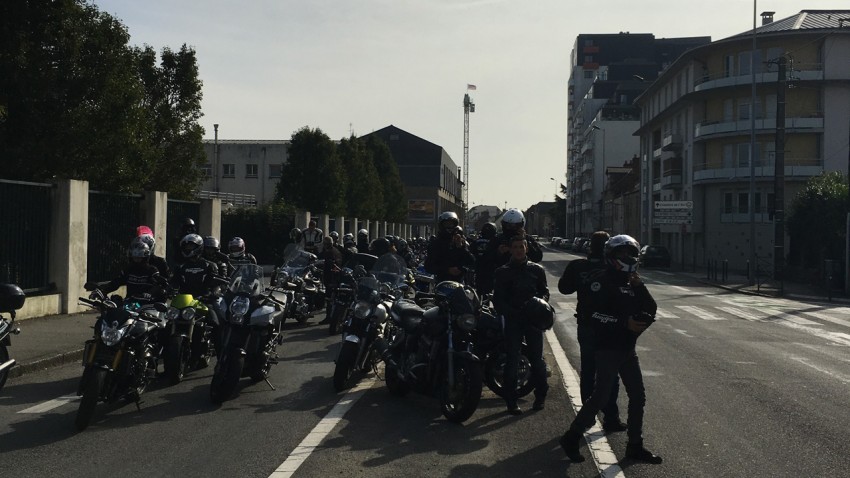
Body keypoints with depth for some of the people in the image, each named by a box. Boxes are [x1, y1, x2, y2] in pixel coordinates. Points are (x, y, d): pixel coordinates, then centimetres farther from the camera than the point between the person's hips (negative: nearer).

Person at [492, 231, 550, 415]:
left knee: (537, 359, 2)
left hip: (533, 318, 1)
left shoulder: (537, 270, 11)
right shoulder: (502, 272, 6)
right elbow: (498, 299, 2)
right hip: (512, 320, -1)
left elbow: (544, 291, 14)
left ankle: (540, 396, 18)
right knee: (512, 361, -1)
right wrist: (510, 312, -15)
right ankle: (511, 401, 6)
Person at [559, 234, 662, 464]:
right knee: (600, 396, -8)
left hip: (628, 349, 8)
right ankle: (571, 438, 6)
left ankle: (635, 446, 20)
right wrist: (624, 322, -23)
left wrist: (639, 286, -5)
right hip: (608, 348, -8)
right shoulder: (601, 280, -11)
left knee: (638, 397, 9)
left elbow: (651, 309, 9)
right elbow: (591, 312, -22)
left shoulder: (631, 282, 15)